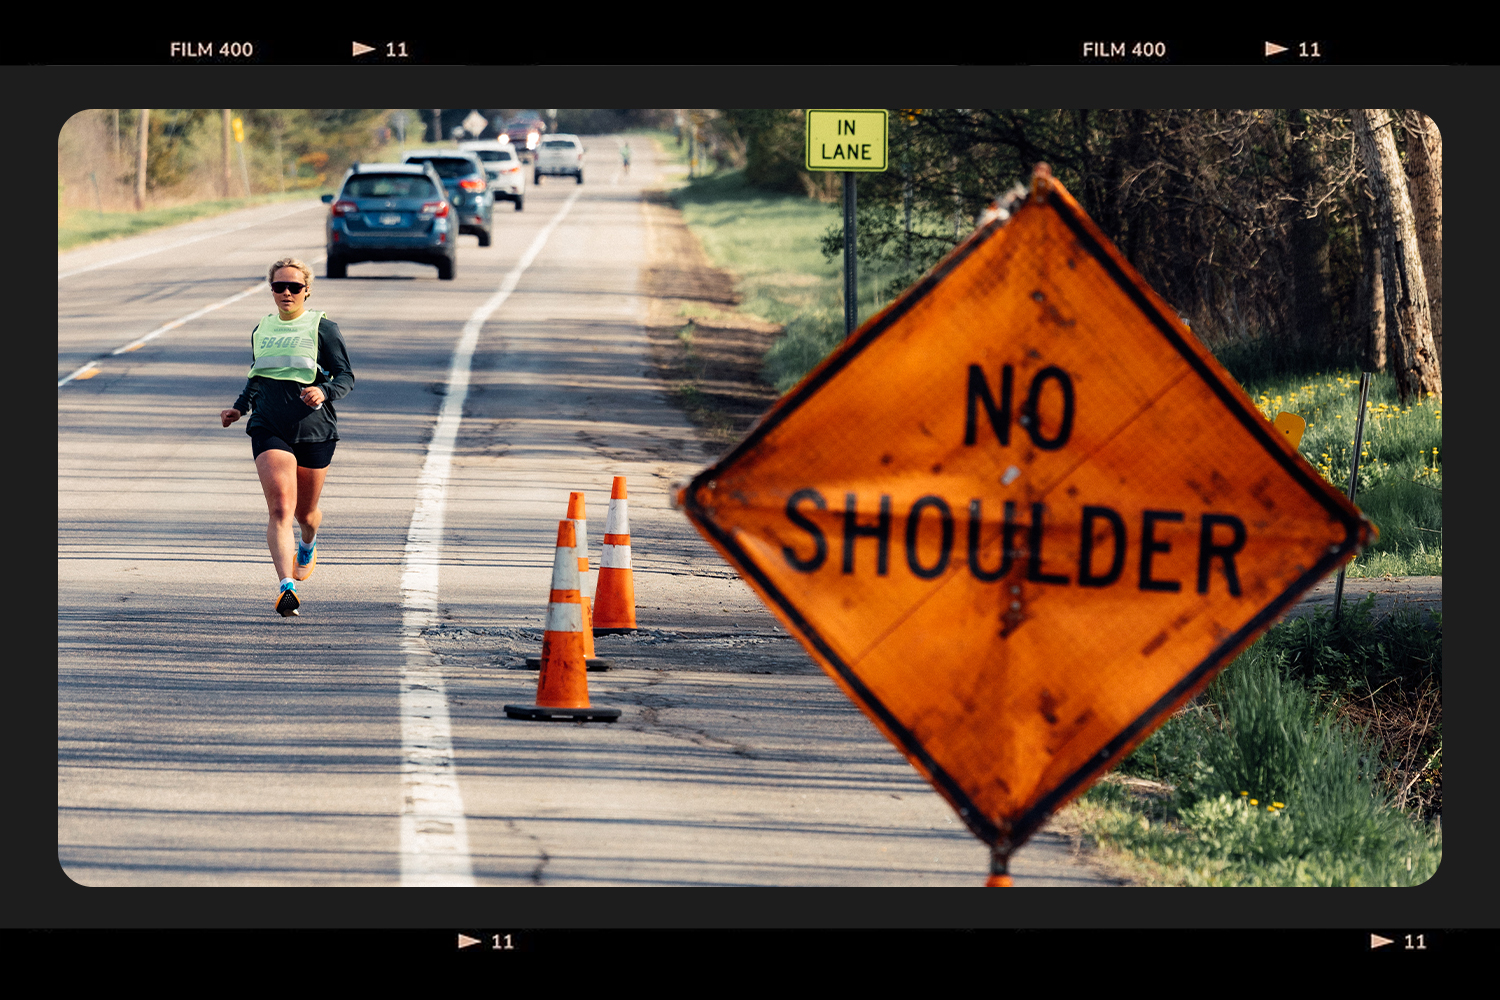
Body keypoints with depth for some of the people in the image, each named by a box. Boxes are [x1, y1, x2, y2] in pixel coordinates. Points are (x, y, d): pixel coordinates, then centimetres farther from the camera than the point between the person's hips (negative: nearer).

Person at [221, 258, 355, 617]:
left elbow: (347, 378, -4)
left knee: (305, 511, 16)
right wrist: (239, 408, 15)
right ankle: (286, 587, -29)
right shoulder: (261, 331, 12)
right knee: (280, 509, -18)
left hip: (315, 430, -1)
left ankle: (308, 544, 53)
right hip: (269, 429, 1)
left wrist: (323, 391, -24)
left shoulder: (323, 329, -2)